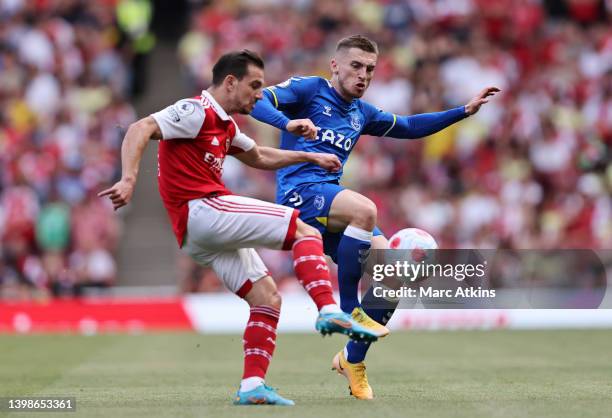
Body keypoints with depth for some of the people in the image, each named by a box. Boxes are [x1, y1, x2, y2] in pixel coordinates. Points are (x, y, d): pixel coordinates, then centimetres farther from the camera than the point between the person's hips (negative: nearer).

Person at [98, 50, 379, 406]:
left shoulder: (225, 125, 25)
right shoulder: (196, 110, -6)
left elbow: (259, 157, 41)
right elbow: (139, 130, -18)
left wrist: (311, 157, 38)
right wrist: (129, 180, -32)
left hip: (205, 235, 10)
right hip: (202, 210, -10)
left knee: (267, 297, 5)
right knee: (305, 232, -13)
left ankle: (253, 387, 0)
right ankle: (330, 311, -27)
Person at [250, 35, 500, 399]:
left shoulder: (362, 114, 22)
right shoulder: (309, 89, 3)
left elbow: (410, 127, 34)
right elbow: (257, 101, -10)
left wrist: (465, 111, 28)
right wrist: (288, 123, -30)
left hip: (331, 199, 8)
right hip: (298, 191, -7)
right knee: (365, 209, -37)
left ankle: (352, 360, 10)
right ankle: (349, 312, -24)